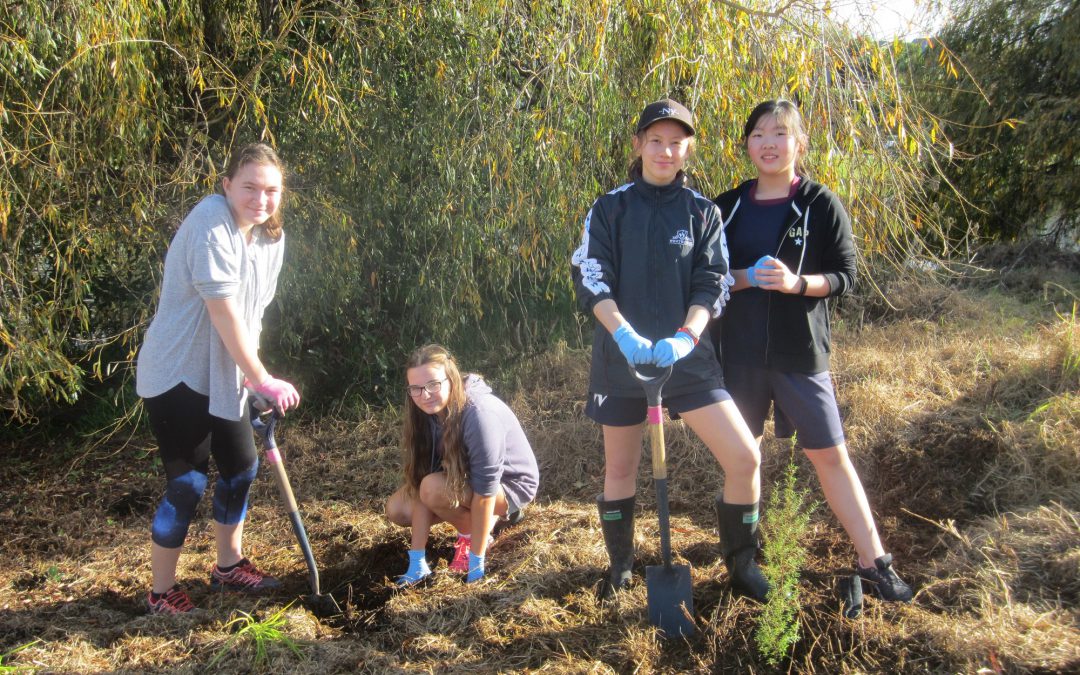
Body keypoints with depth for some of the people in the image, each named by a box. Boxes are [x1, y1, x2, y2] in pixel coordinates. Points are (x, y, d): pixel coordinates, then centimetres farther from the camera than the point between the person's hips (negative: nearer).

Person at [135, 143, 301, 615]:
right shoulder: (211, 224, -21)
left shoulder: (270, 236, 5)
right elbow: (224, 313, -24)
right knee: (188, 482, -5)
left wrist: (251, 376, 2)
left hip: (223, 377, 9)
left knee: (241, 466, 15)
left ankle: (229, 566, 35)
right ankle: (162, 593, 13)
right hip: (177, 375, -8)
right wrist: (263, 381, -21)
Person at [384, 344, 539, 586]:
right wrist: (417, 561, -17)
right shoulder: (427, 412, -13)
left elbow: (484, 489, -31)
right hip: (465, 476, 7)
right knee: (397, 510, -6)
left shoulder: (480, 414, -35)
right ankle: (489, 515, 7)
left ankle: (472, 536, -2)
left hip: (509, 483, -7)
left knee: (433, 488, -31)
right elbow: (419, 484, -15)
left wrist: (476, 563, -25)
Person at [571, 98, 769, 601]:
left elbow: (711, 285, -2)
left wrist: (685, 336, -20)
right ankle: (620, 566, 32)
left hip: (686, 357, 1)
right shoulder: (610, 209, 2)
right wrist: (626, 334, -22)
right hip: (620, 355, 0)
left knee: (743, 457, -9)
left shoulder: (702, 212, 5)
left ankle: (741, 564, 13)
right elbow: (590, 278, -7)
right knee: (620, 468, 10)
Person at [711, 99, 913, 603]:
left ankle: (874, 562, 11)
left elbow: (844, 276, -4)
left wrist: (796, 283, -23)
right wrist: (743, 278, -13)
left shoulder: (822, 205, -3)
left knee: (830, 454, 0)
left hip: (799, 353, -3)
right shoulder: (727, 206, 5)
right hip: (739, 353, 3)